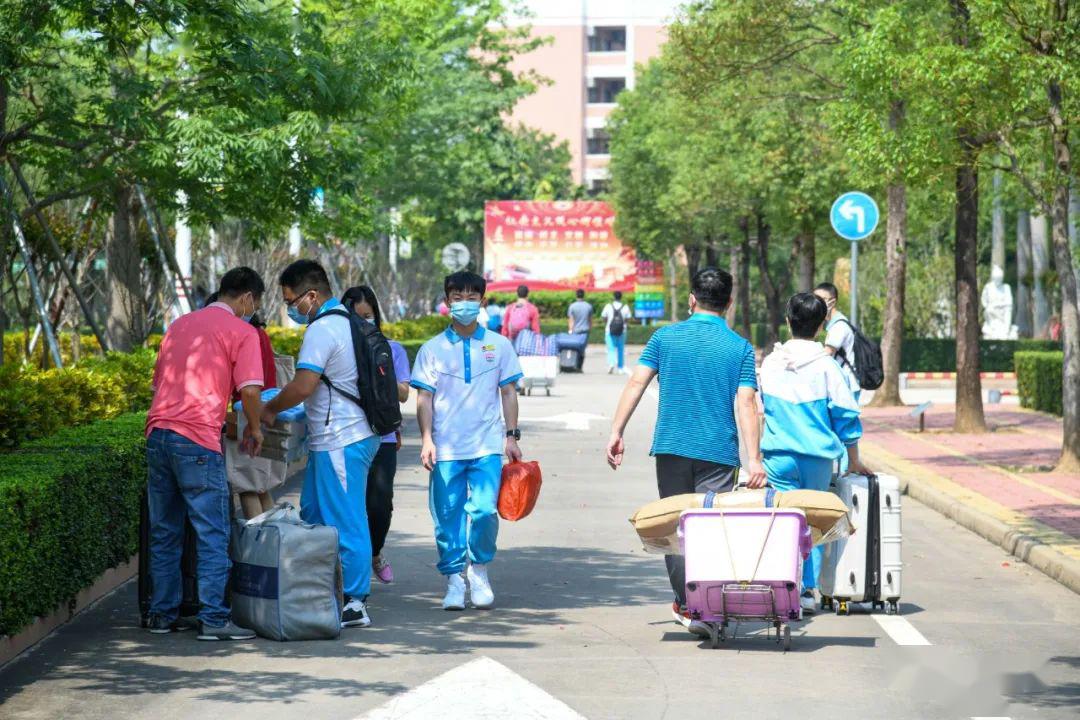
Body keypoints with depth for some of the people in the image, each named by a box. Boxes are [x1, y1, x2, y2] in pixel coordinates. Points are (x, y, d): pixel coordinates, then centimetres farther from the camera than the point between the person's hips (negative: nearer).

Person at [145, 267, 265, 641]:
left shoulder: (180, 324, 20)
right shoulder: (242, 332, -1)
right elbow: (249, 390, -11)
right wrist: (253, 428, 6)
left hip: (157, 432, 7)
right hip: (198, 441, -7)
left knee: (164, 532, 13)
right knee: (213, 534, -2)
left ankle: (161, 613, 17)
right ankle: (213, 618, -6)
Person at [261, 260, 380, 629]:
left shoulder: (322, 330, -17)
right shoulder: (347, 321, 15)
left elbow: (303, 386, -23)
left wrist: (269, 409, -7)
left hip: (339, 442, -11)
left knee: (346, 522, -5)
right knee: (312, 516, 17)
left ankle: (356, 604, -1)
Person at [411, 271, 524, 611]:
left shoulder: (498, 345, 9)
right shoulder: (433, 349, 6)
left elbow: (508, 392, 12)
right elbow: (424, 397, 5)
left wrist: (512, 436, 4)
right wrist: (427, 439, -5)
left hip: (487, 446, 0)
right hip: (446, 448, 0)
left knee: (485, 510, -12)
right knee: (447, 516, -1)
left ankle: (479, 567, 11)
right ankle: (454, 579, 11)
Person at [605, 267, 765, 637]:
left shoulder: (666, 337, 3)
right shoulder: (740, 348, 0)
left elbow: (636, 383, -2)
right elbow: (746, 405, -7)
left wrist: (616, 432, 1)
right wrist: (754, 460, -10)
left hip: (672, 448, 1)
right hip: (719, 454, -1)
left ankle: (685, 604, 11)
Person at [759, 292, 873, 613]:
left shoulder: (770, 363, 4)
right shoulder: (827, 366, -5)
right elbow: (846, 416, -2)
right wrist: (854, 461, 9)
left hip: (778, 456, 1)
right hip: (817, 457, -1)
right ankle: (807, 591, 8)